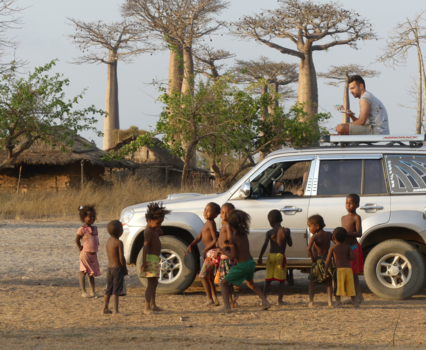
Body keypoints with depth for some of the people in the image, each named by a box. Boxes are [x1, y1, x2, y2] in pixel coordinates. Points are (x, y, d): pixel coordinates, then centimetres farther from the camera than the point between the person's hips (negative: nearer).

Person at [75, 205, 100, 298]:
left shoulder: (94, 228, 12)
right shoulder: (82, 229, -10)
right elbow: (77, 240, -8)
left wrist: (96, 248, 11)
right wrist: (80, 248, -4)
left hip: (93, 254, 7)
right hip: (85, 253, -7)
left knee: (92, 273, 10)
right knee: (83, 272, -5)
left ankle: (92, 291, 14)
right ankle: (83, 292, -5)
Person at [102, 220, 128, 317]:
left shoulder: (108, 241, 8)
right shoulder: (119, 242, -16)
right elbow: (121, 258, -19)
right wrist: (125, 269, -5)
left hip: (110, 268, 8)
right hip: (117, 268, -8)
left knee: (108, 290, 16)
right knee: (116, 291, -8)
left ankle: (105, 309, 22)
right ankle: (115, 311, -11)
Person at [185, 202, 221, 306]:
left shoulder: (211, 223, -14)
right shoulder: (206, 223, 14)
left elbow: (215, 240, -21)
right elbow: (199, 237, 15)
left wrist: (205, 249, -11)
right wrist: (191, 245, 0)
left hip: (212, 252, -10)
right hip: (209, 253, 10)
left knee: (203, 275, -9)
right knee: (209, 277, 14)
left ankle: (210, 299, -9)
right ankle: (215, 300, 17)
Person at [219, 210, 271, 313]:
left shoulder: (233, 238, -15)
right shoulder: (244, 234, 6)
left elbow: (233, 256, -17)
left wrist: (224, 252, -1)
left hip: (242, 266, -7)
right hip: (251, 262, 7)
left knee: (224, 283, 7)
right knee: (250, 283, 33)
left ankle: (226, 306, -11)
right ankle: (265, 302, 21)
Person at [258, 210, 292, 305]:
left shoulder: (269, 233, -1)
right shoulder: (286, 231, -2)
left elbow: (265, 245, -9)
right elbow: (290, 244, 5)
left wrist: (260, 257, -3)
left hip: (271, 256, 2)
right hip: (280, 256, -2)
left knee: (268, 279, 11)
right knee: (282, 280, 6)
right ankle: (280, 300, 1)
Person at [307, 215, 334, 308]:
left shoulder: (315, 236, -9)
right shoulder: (329, 234, 7)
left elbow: (309, 248, -25)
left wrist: (312, 258, -11)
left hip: (318, 261, -4)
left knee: (312, 282, 7)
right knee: (328, 283, 12)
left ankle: (311, 301, -3)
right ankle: (330, 301, 3)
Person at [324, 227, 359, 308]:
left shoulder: (332, 249, 4)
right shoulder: (348, 247, 11)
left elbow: (328, 261, 0)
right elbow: (353, 257, -2)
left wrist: (325, 272, 4)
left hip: (339, 269, -3)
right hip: (348, 269, 3)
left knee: (338, 286, -2)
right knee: (350, 287, 8)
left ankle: (338, 302, -13)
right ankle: (354, 302, 4)